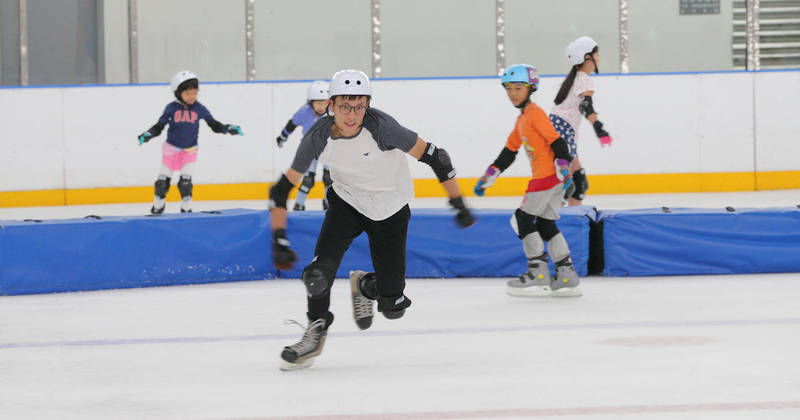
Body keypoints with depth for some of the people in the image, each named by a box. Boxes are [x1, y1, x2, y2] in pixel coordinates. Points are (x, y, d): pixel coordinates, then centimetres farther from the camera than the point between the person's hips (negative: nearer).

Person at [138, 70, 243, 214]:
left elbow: (214, 125, -1)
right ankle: (158, 205, 31)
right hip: (171, 148, 0)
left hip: (190, 150, 0)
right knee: (163, 180, 6)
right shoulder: (172, 108, -11)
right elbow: (159, 126, -7)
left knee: (185, 181, -10)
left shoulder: (199, 109, -8)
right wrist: (148, 135, -23)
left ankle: (186, 208, 7)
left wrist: (228, 128, -15)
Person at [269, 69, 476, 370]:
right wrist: (279, 240, -16)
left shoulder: (380, 126, -30)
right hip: (346, 201, 1)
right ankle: (316, 330, 2)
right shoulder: (318, 137, -21)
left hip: (390, 209, -1)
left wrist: (458, 204, -19)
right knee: (320, 271, -24)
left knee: (392, 306, -1)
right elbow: (282, 188, -11)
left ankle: (364, 286, 34)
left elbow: (433, 156, -21)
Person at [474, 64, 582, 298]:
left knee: (523, 219, -6)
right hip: (543, 176, 9)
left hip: (549, 174, -9)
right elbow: (509, 151, 25)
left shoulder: (535, 113, -10)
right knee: (545, 224, 10)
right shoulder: (521, 120, 20)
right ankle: (567, 278, 10)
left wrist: (563, 169, -26)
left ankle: (538, 275, -5)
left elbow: (556, 141, -18)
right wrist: (488, 178, 25)